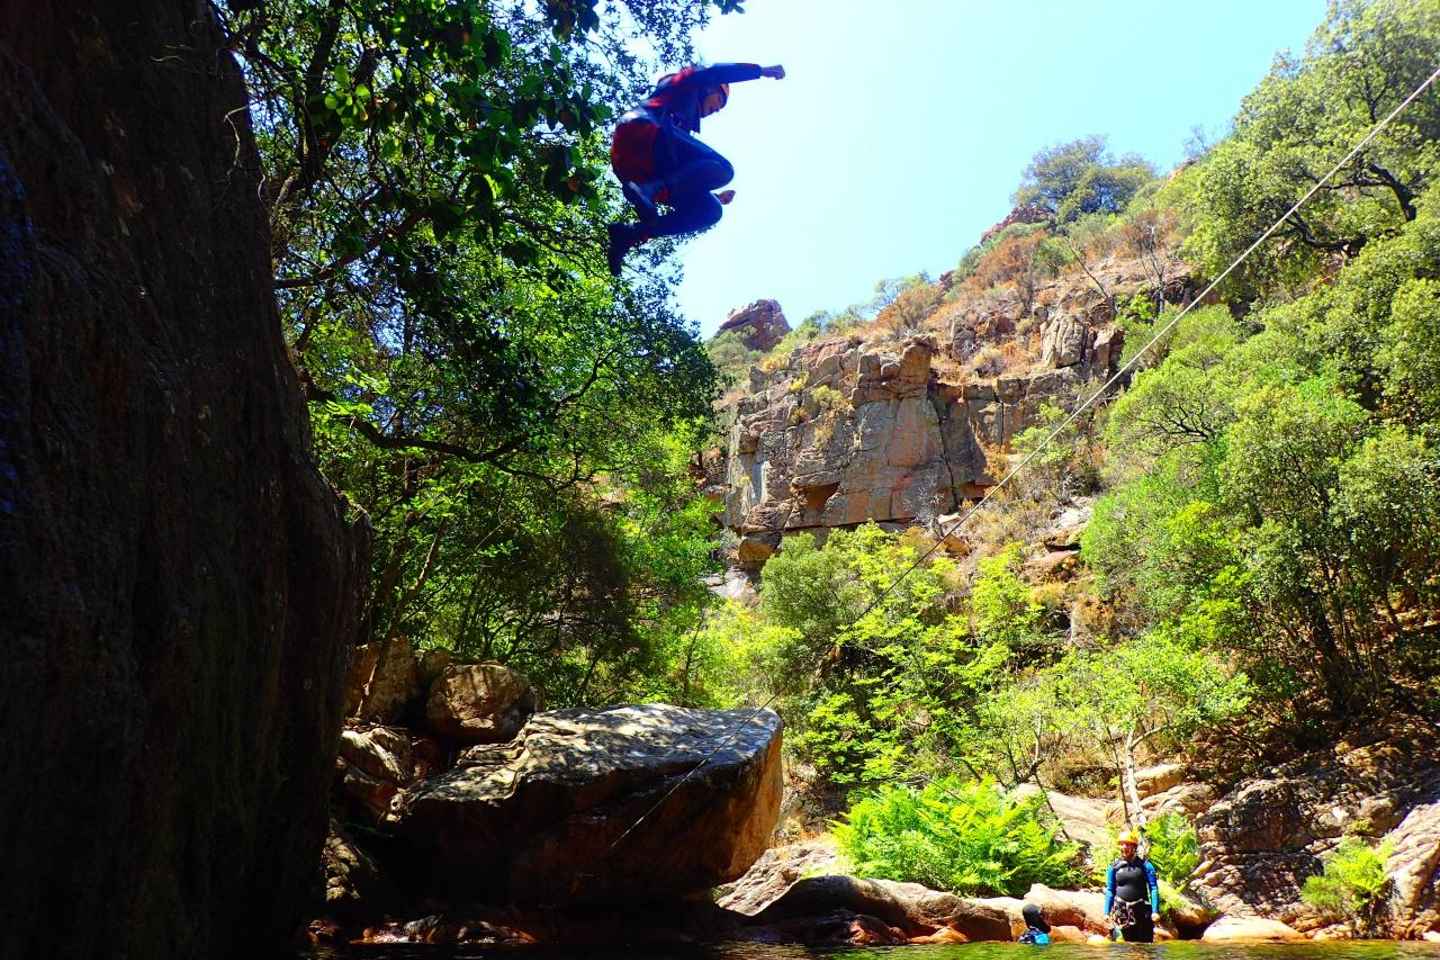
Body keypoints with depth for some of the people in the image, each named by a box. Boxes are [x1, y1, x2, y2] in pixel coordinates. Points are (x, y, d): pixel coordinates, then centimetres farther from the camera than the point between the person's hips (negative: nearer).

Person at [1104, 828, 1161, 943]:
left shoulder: (1145, 865, 2)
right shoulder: (1114, 867, 7)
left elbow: (1154, 889, 0)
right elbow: (1110, 890, 11)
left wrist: (1155, 911, -9)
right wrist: (1107, 912, 6)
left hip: (1141, 910, -1)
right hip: (1121, 911, 1)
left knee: (1145, 943, -1)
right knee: (1128, 942, 2)